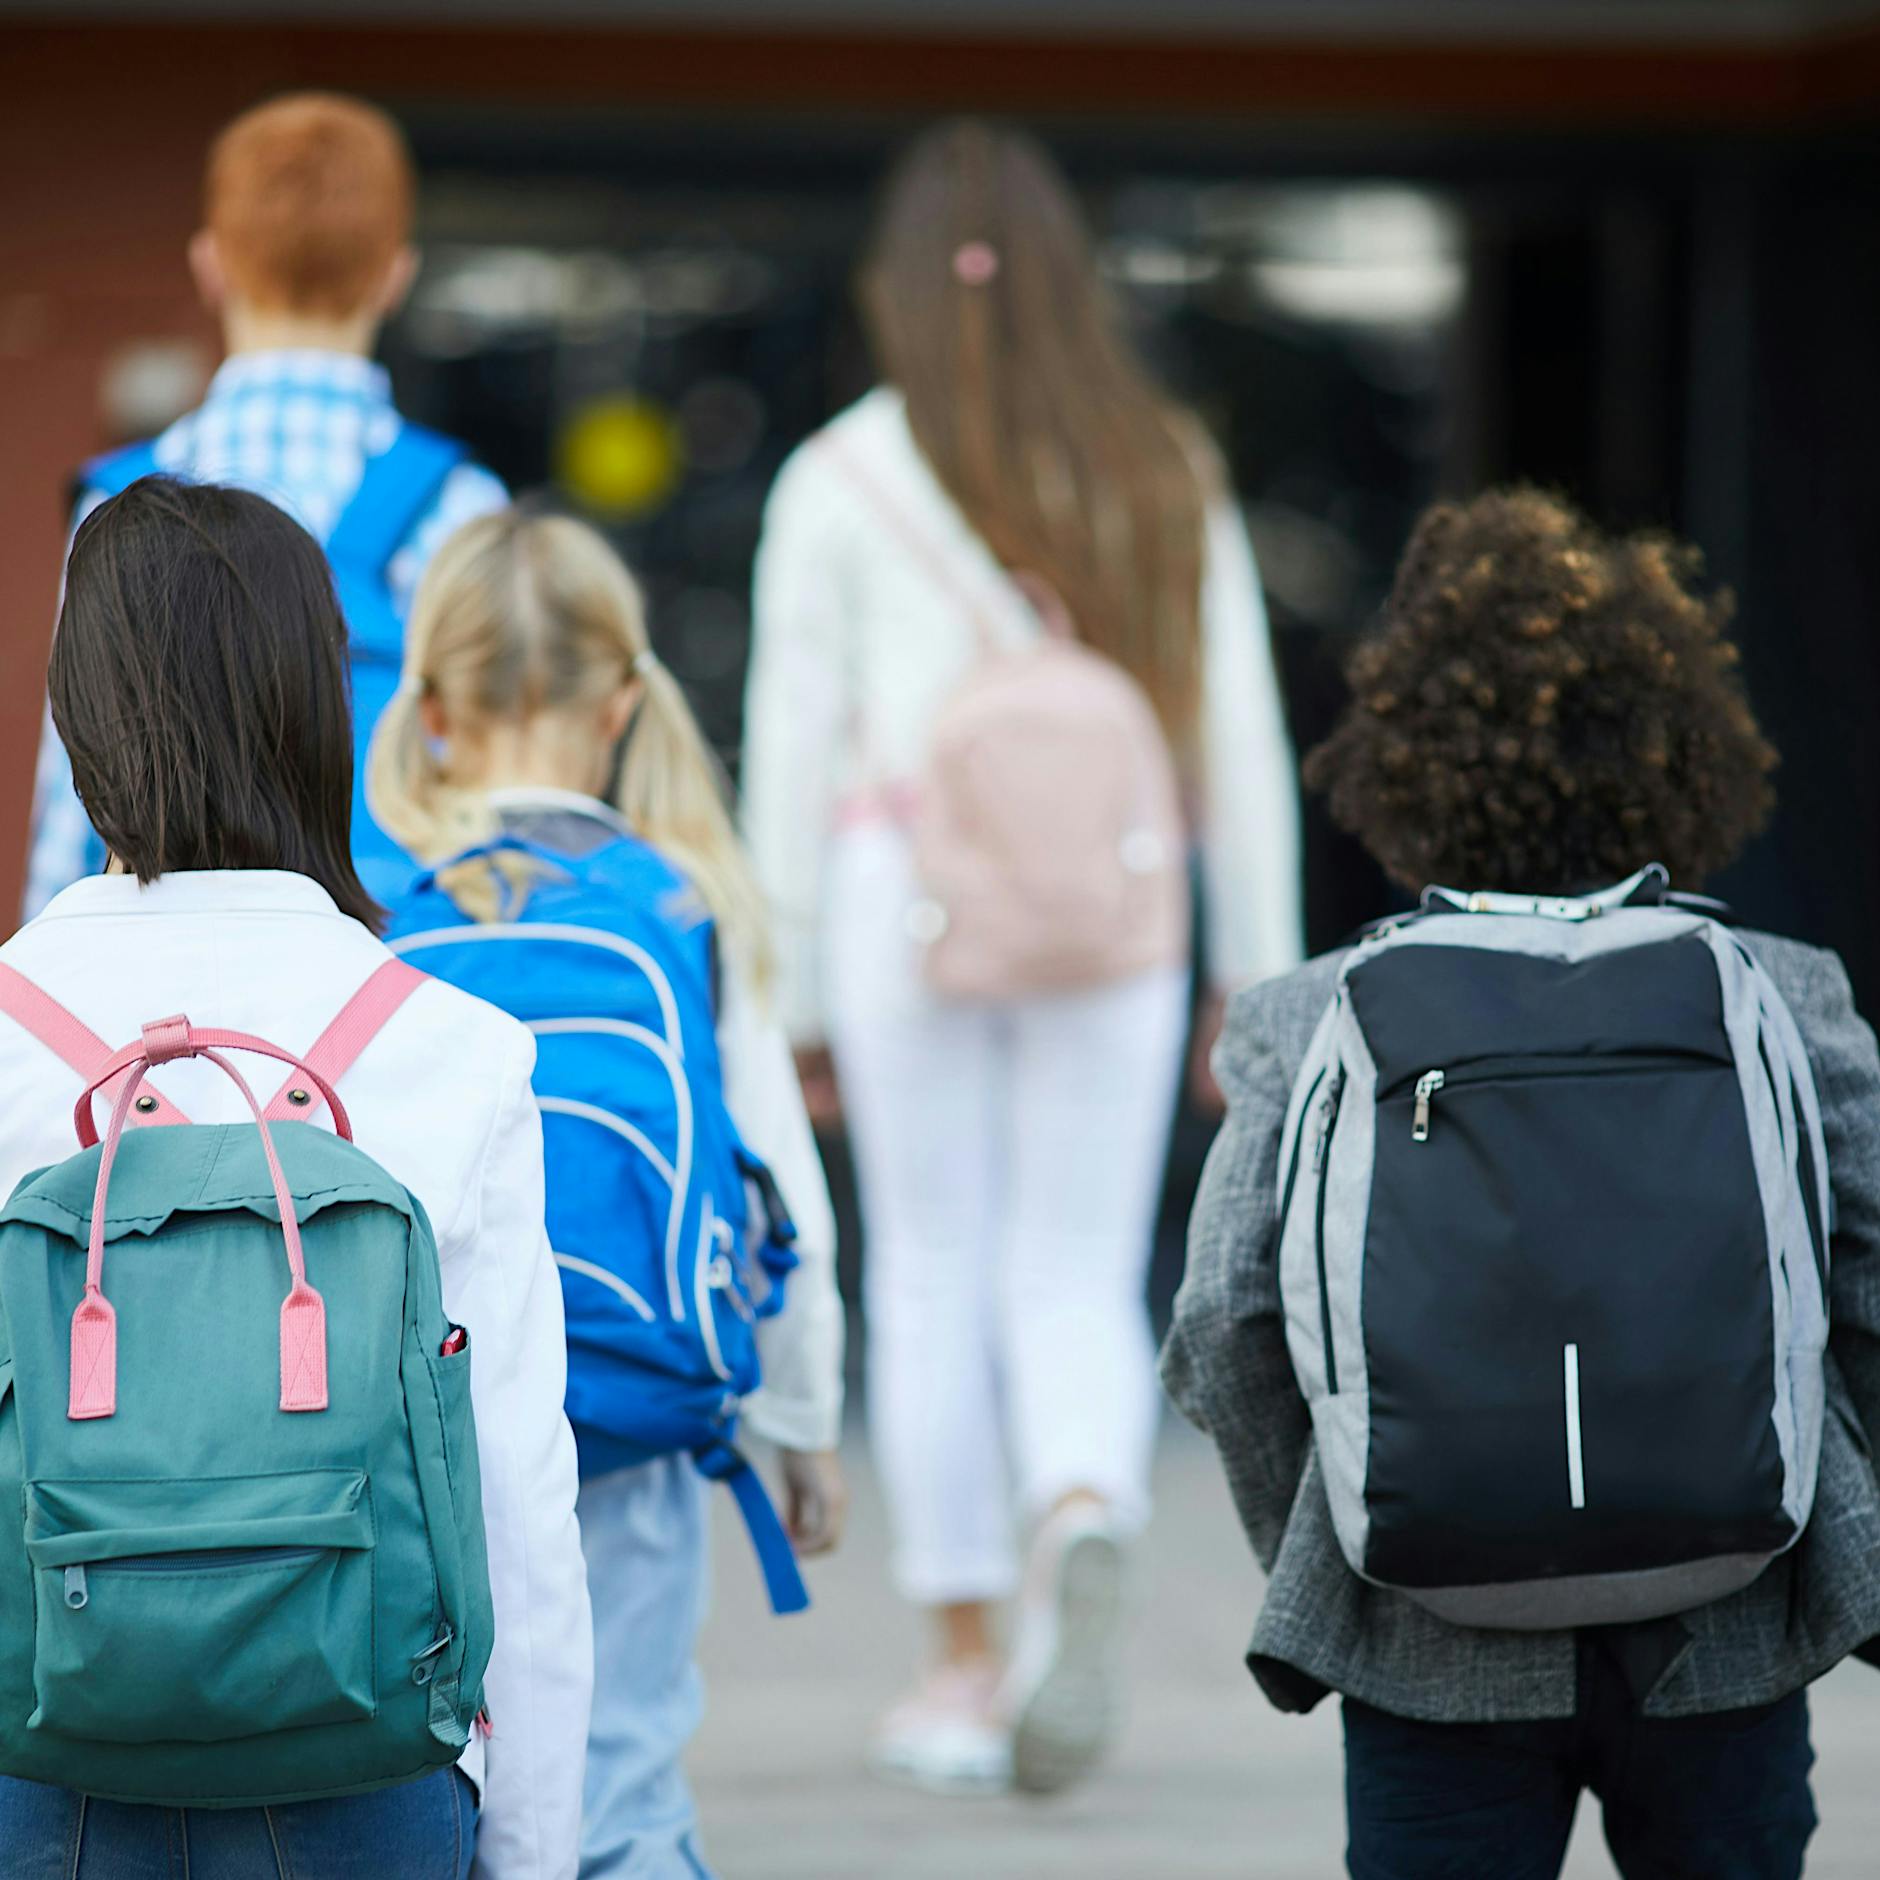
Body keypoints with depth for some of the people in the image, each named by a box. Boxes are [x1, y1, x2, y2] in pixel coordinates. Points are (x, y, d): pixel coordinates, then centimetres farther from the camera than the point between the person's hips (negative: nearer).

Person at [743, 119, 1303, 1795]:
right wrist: (1261, 970, 12)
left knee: (932, 1281, 10)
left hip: (907, 897, -1)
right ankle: (1084, 1530, -24)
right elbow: (1239, 733, 6)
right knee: (1077, 1289, 7)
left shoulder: (841, 479, 0)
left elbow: (794, 746, 0)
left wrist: (788, 995, 7)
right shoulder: (1168, 473, 6)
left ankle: (965, 1663, 14)